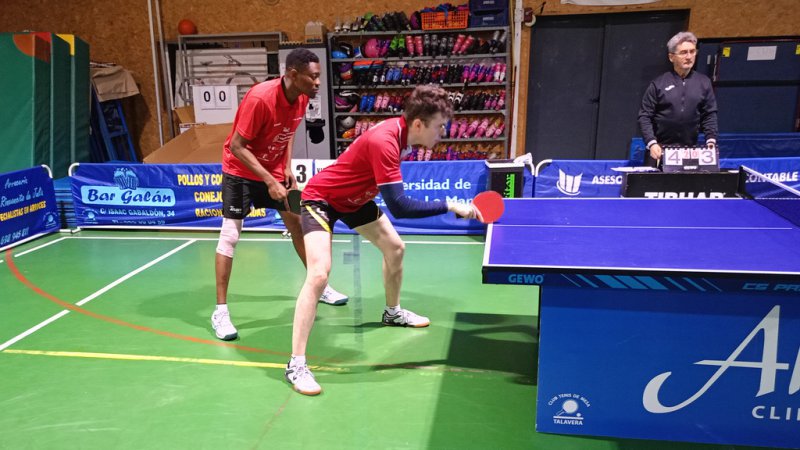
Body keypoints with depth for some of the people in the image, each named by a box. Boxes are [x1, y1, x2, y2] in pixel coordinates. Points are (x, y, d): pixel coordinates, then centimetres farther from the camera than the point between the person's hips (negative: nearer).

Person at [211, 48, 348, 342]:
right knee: (230, 235, -10)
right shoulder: (260, 98, -30)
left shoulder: (302, 97, -9)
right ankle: (220, 311, 0)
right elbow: (237, 146, -26)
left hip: (274, 171, 7)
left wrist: (287, 168, 0)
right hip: (240, 170, -7)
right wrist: (269, 181, -30)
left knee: (298, 224, 11)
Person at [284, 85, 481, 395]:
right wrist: (449, 206, -34)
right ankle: (296, 364, -17)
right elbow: (399, 207, -40)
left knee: (395, 248, 16)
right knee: (319, 274, -25)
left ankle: (392, 312, 41)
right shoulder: (384, 142, -35)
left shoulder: (400, 130, -8)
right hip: (321, 198, -9)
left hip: (354, 198, 9)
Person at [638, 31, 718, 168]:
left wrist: (711, 140, -4)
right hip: (660, 149, -2)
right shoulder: (659, 84, 0)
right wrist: (652, 143, -14)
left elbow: (710, 115, 9)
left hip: (690, 150, 2)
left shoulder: (704, 83, 8)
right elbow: (645, 116, -3)